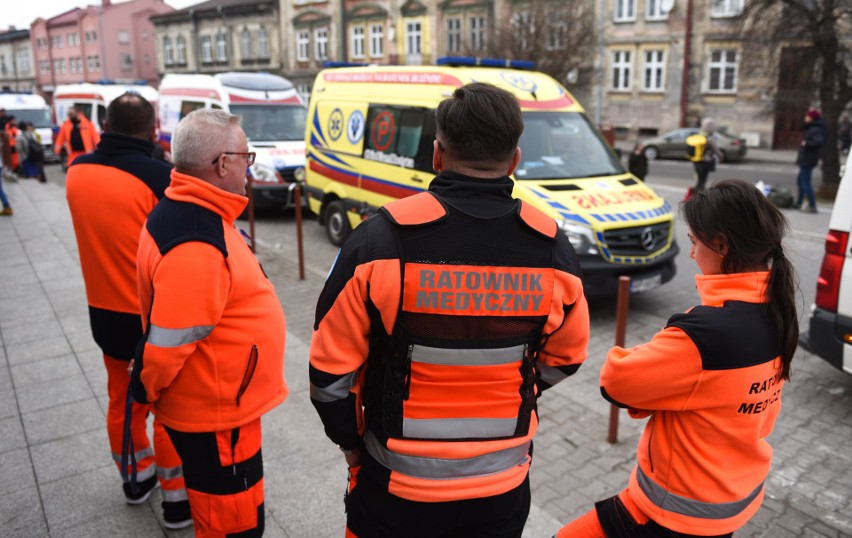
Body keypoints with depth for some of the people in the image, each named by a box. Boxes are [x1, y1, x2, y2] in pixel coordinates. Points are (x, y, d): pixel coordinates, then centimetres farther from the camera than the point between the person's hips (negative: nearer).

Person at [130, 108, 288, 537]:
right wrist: (146, 390, -6)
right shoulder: (195, 247, -30)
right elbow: (167, 345, -25)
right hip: (216, 415, -10)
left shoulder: (189, 211, 4)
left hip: (218, 402, 10)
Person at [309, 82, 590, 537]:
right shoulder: (553, 249, -10)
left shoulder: (380, 240, -19)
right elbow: (564, 360, 4)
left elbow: (330, 370, -12)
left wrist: (350, 441, 5)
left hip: (396, 485, -2)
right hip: (502, 487, 3)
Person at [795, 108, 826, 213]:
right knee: (800, 180, 21)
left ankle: (812, 206, -7)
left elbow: (819, 142, -32)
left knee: (805, 182, -9)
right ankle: (799, 202, 32)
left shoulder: (816, 130, -18)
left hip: (808, 160, -11)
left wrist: (806, 143, -23)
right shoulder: (811, 128, 15)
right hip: (805, 159, 11)